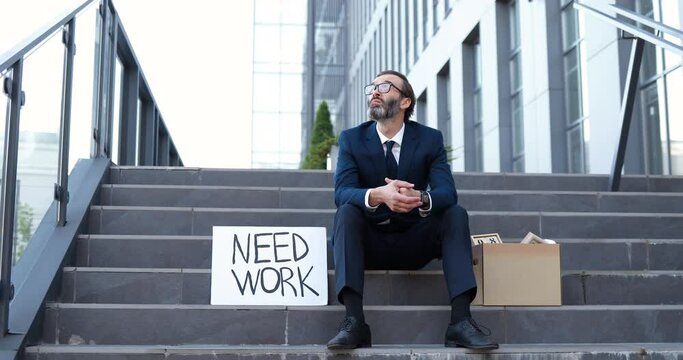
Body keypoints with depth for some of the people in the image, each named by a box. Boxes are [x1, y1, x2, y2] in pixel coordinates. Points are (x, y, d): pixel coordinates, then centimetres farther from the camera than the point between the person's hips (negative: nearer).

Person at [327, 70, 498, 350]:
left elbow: (447, 192, -16)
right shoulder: (351, 139, -3)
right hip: (368, 242, -1)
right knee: (346, 212, -30)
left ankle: (461, 321, -32)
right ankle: (354, 322, -40)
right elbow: (341, 192, -18)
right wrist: (378, 195, -41)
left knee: (456, 213, -23)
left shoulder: (430, 139, -2)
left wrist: (420, 198, -41)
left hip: (414, 243, 1)